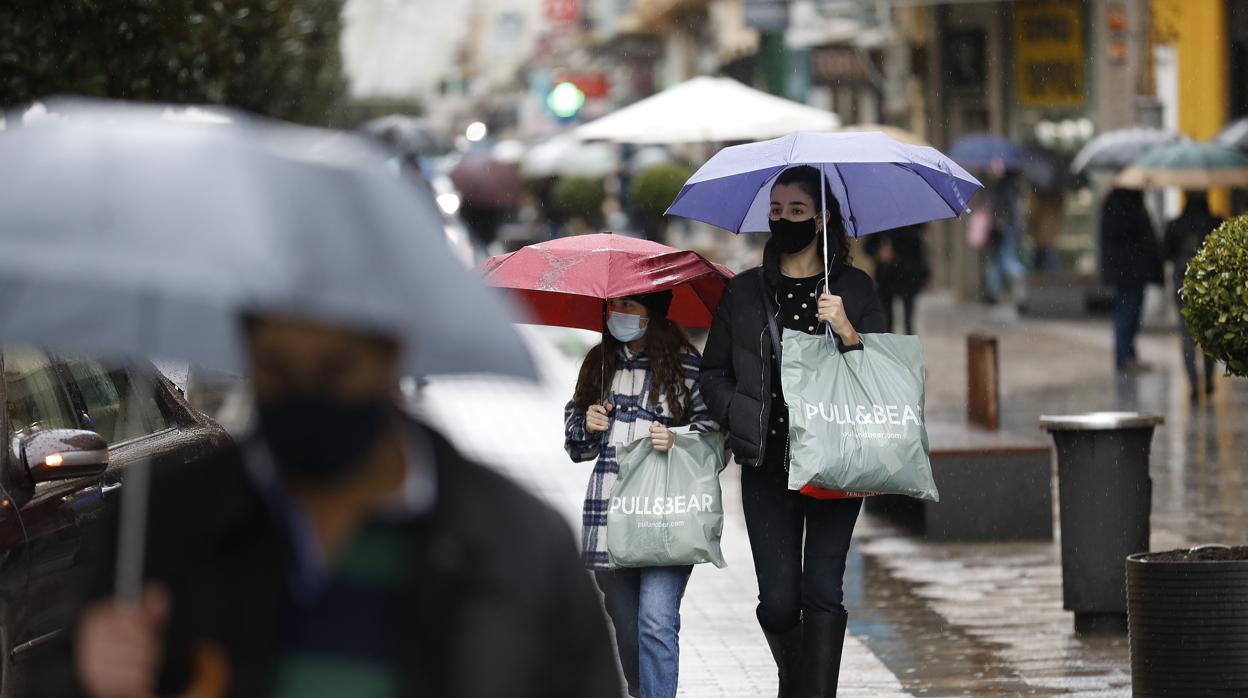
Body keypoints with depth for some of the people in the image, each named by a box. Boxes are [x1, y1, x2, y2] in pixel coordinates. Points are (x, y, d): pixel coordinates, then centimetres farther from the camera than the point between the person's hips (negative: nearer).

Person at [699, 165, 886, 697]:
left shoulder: (854, 289, 5)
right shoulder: (745, 292, 9)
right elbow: (714, 371, 14)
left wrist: (846, 331, -16)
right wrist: (740, 415, -3)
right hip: (768, 463, 1)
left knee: (822, 589, -10)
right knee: (778, 601, -1)